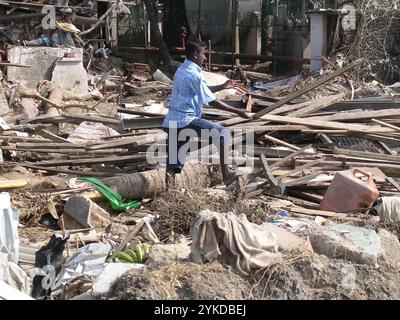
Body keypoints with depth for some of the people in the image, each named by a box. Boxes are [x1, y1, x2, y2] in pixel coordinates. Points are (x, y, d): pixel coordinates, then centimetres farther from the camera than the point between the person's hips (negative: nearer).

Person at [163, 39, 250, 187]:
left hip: (170, 122, 9)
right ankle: (226, 175, 6)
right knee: (223, 134, 4)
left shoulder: (182, 70, 16)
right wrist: (237, 111, -7)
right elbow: (212, 102, -12)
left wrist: (222, 87, 28)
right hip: (186, 120, -9)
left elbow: (203, 90, 29)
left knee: (175, 160, 8)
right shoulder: (194, 75, -12)